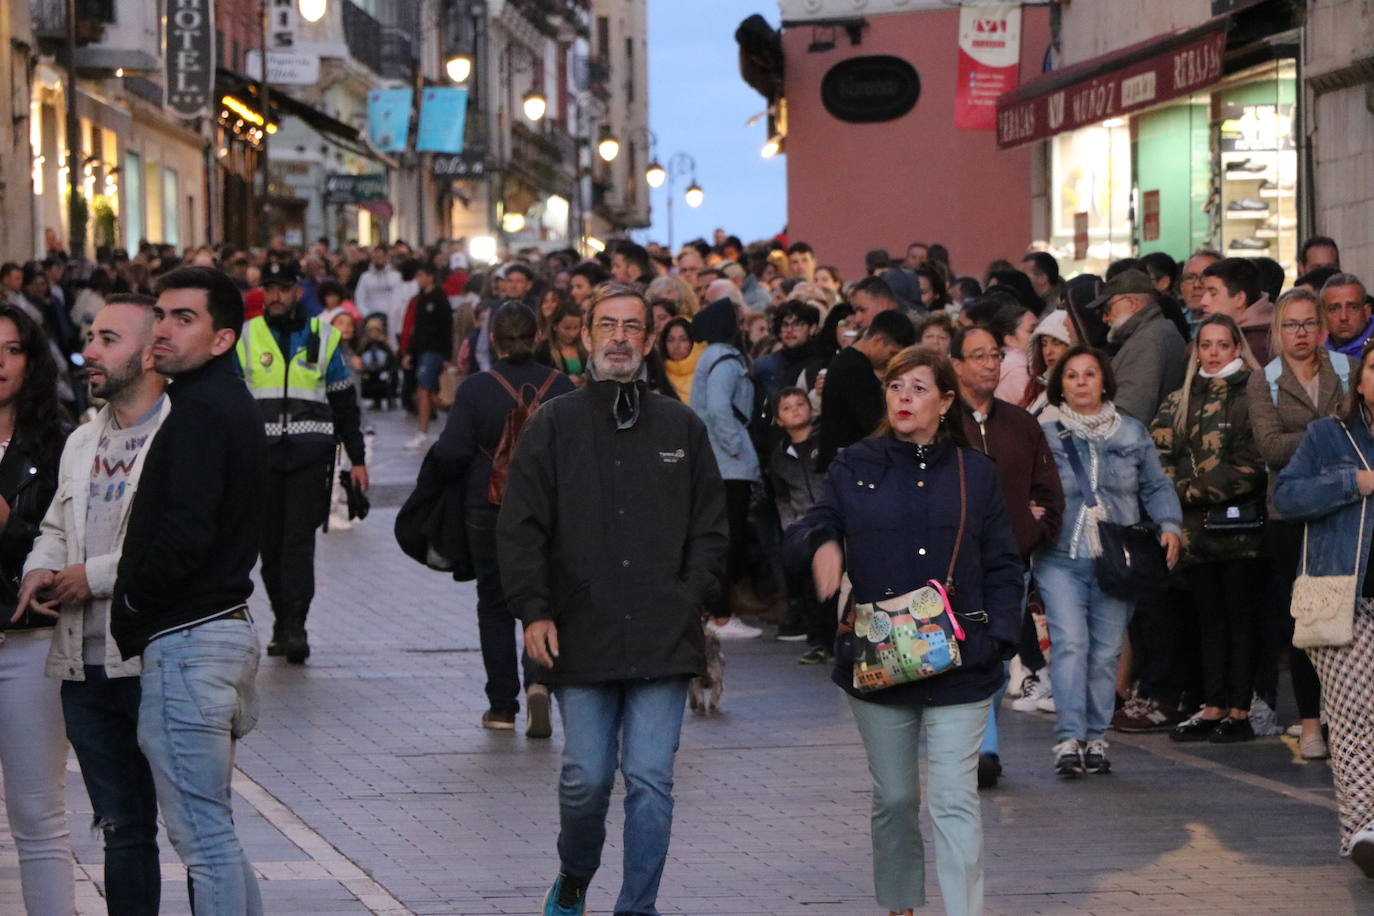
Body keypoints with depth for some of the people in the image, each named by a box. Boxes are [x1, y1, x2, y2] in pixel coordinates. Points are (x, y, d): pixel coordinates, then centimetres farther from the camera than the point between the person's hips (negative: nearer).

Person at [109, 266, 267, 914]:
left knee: (203, 835, -7)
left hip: (186, 640, -11)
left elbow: (185, 532, -24)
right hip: (226, 625, 11)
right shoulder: (233, 403, 16)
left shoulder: (201, 410, -16)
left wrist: (129, 603, -9)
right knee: (212, 830, 18)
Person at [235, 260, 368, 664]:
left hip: (310, 455, -2)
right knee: (270, 542, 4)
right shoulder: (245, 338, 9)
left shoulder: (323, 337, 9)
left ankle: (295, 626, -15)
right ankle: (283, 619, 17)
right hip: (261, 455, 2)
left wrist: (357, 459, 11)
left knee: (299, 540, -11)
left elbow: (345, 403, 14)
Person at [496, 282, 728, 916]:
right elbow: (520, 529, 3)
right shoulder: (553, 426, 6)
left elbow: (711, 527, 13)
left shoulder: (682, 428, 10)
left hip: (663, 640, 1)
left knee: (650, 780, -4)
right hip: (580, 637, -1)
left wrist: (692, 598, 0)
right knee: (586, 778, 2)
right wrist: (533, 609, -7)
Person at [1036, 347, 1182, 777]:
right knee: (1070, 643, -15)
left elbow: (1156, 487, 14)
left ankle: (1095, 738, 12)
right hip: (1061, 559, -2)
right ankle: (1068, 739, -18)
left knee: (1106, 650, 2)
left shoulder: (1132, 434, 12)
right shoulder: (1044, 436, 8)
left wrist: (1168, 525, -1)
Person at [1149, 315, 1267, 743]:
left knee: (1241, 618, -2)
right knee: (1209, 619, 10)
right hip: (1197, 527, 6)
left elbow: (1251, 466, -12)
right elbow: (1160, 457, 10)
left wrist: (1193, 489, -10)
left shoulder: (1252, 396, -4)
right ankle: (1213, 709, 14)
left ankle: (1239, 712, 0)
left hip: (1240, 526, -6)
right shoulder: (1179, 402, 15)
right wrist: (1182, 491, -8)